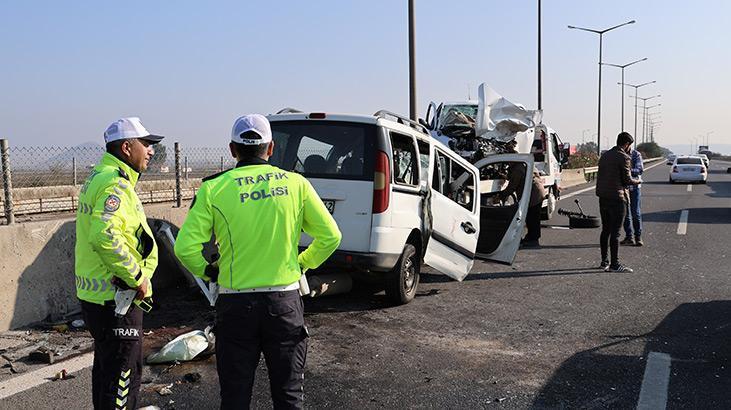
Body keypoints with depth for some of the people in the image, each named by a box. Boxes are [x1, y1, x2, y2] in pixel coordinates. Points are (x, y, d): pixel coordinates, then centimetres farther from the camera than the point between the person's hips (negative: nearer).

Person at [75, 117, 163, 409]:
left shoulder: (98, 177, 14)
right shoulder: (116, 184, -19)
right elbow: (105, 237, -32)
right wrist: (137, 277, -22)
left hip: (95, 294, 10)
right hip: (115, 298, -10)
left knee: (106, 367, 23)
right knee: (123, 374, -1)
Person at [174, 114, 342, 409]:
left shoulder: (213, 189, -6)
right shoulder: (296, 183, -2)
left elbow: (185, 248, -11)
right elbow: (330, 236, -1)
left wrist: (208, 272, 7)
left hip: (236, 305, -1)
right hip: (285, 303, 1)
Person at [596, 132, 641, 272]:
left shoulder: (605, 155, 12)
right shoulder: (623, 157, -11)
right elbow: (627, 180, -10)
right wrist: (637, 181, 9)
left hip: (603, 197, 8)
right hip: (616, 198, -8)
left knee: (605, 230, 13)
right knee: (615, 232, -5)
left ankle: (604, 261, 19)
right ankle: (614, 264, -2)